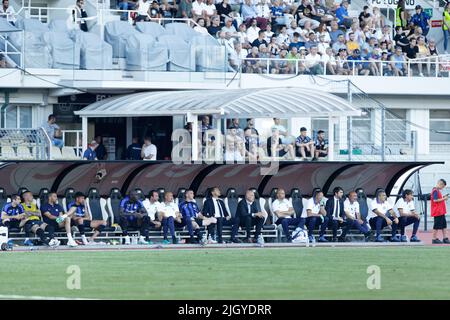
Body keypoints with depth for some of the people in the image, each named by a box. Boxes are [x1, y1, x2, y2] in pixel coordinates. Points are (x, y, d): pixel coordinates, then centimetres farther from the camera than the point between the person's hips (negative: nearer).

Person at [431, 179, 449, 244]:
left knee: (444, 224, 11)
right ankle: (434, 239, 2)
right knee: (437, 225, -4)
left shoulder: (438, 191, 15)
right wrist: (443, 199, -16)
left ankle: (445, 238, 14)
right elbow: (435, 200, -22)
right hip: (437, 212, -10)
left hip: (441, 212, 10)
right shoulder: (435, 191, -14)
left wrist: (443, 198, 7)